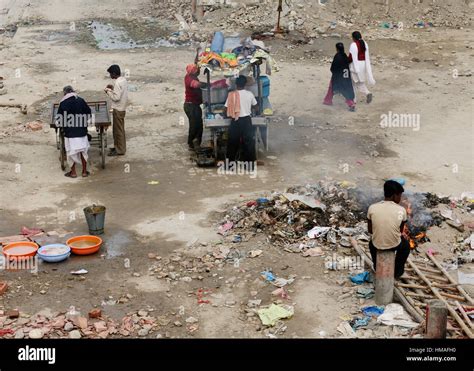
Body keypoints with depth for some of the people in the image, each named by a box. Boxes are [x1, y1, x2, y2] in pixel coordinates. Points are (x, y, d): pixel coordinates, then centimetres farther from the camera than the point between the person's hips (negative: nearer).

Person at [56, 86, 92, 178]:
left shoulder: (63, 103, -8)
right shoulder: (81, 100, 0)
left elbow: (59, 118, -3)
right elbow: (89, 113, 8)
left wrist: (59, 125, 16)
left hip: (69, 131, -3)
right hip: (82, 131, 3)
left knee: (72, 152, 8)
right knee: (83, 151, 11)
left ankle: (73, 172, 16)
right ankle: (84, 171, 16)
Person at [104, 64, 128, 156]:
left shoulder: (118, 83, -23)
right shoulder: (123, 80, 7)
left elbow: (116, 97, -26)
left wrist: (108, 91, -13)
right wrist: (113, 88, 9)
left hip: (118, 109, -10)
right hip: (122, 108, 10)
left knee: (118, 129, 0)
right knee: (117, 129, 20)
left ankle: (120, 150, 8)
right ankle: (118, 146, 30)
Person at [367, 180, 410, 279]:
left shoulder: (372, 208, -10)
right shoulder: (401, 210, -11)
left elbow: (370, 230, 2)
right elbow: (401, 231, 3)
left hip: (377, 246, 1)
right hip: (394, 245, -1)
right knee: (405, 245, 36)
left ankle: (377, 268, 46)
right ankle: (397, 271, 38)